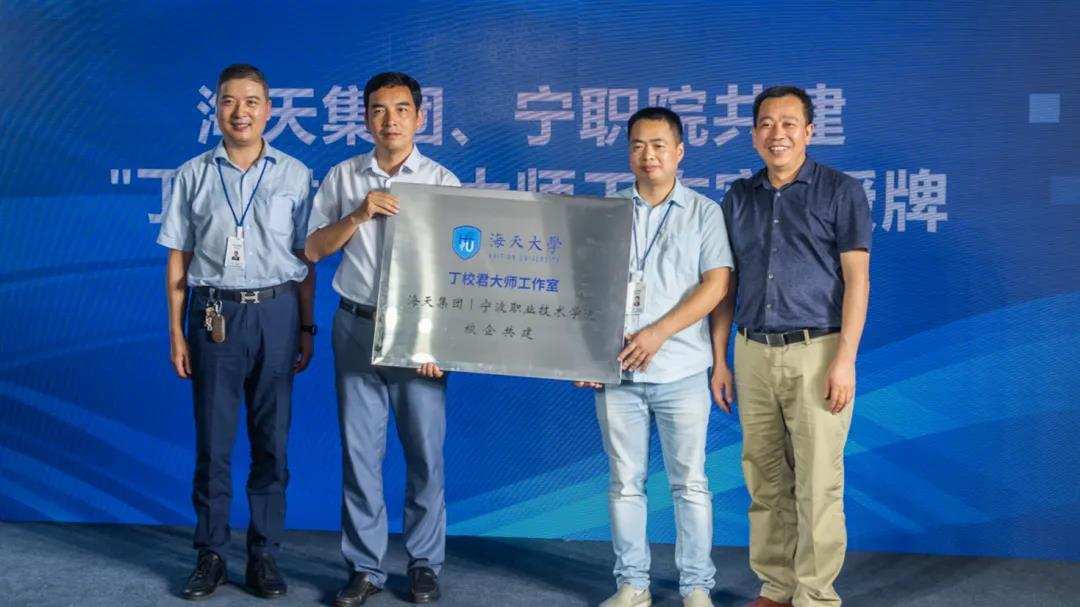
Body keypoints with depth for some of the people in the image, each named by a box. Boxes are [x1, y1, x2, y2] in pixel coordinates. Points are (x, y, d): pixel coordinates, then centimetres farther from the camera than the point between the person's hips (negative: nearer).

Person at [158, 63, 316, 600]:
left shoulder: (295, 175, 4)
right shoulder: (194, 175, 5)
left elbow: (306, 259, 6)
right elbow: (178, 258, 7)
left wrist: (307, 329, 3)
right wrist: (176, 332, 3)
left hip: (275, 312, 0)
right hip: (214, 314, 0)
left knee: (272, 441, 5)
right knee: (212, 440, 4)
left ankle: (263, 555, 16)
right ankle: (210, 555, 15)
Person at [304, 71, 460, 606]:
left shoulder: (442, 181, 0)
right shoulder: (342, 177, 7)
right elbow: (314, 248, 5)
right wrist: (359, 214, -12)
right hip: (357, 326, 2)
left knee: (425, 451, 3)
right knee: (359, 450, 5)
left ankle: (424, 563, 17)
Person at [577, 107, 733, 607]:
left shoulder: (703, 213, 4)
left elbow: (716, 284, -5)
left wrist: (658, 332, -14)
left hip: (680, 371, -2)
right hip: (616, 371, 2)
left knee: (690, 482, 2)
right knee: (625, 482, 7)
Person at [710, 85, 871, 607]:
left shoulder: (841, 191, 0)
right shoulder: (738, 198, 12)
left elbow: (856, 279, -5)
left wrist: (844, 359, -13)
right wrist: (719, 360, 9)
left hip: (815, 352, -4)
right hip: (752, 353, 4)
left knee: (817, 484, -2)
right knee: (765, 482, 9)